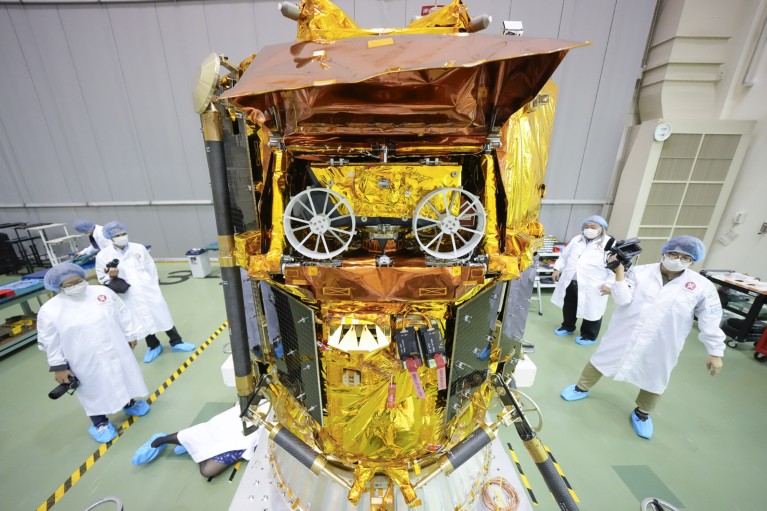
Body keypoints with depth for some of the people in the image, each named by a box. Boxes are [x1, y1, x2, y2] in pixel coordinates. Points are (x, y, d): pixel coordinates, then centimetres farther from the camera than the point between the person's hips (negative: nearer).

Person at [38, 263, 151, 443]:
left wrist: (130, 336, 7)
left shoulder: (103, 292, -6)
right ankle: (100, 422, 36)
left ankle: (129, 403, 45)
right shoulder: (49, 310, -12)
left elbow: (123, 314, 4)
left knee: (122, 378, 20)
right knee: (95, 391, 13)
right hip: (86, 363, -2)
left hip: (115, 351, 3)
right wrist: (59, 367, -3)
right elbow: (50, 343, -4)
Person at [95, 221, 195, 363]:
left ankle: (176, 342, 25)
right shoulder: (103, 255, -3)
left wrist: (154, 285, 5)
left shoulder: (139, 248, 1)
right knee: (144, 322, 12)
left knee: (162, 316, 9)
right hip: (130, 297, 0)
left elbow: (151, 267, 7)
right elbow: (102, 280, 2)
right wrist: (111, 276, -20)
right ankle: (153, 346, 34)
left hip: (149, 290, 1)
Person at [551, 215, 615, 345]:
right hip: (570, 282, 5)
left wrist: (609, 284, -17)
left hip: (592, 287, -5)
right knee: (569, 307, 20)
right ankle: (567, 327, 41)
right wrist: (557, 268, 9)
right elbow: (565, 256, 16)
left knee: (591, 311, 10)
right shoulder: (576, 240, 8)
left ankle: (589, 336, 29)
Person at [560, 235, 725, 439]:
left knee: (654, 380, 17)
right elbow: (623, 299, -15)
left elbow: (711, 321, 0)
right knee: (602, 359, 13)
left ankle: (642, 413, 44)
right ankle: (582, 388, 36)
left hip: (661, 345, 1)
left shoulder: (702, 286, -5)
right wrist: (619, 271, -22)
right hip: (625, 334, 0)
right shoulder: (640, 272, -7)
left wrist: (715, 352, 0)